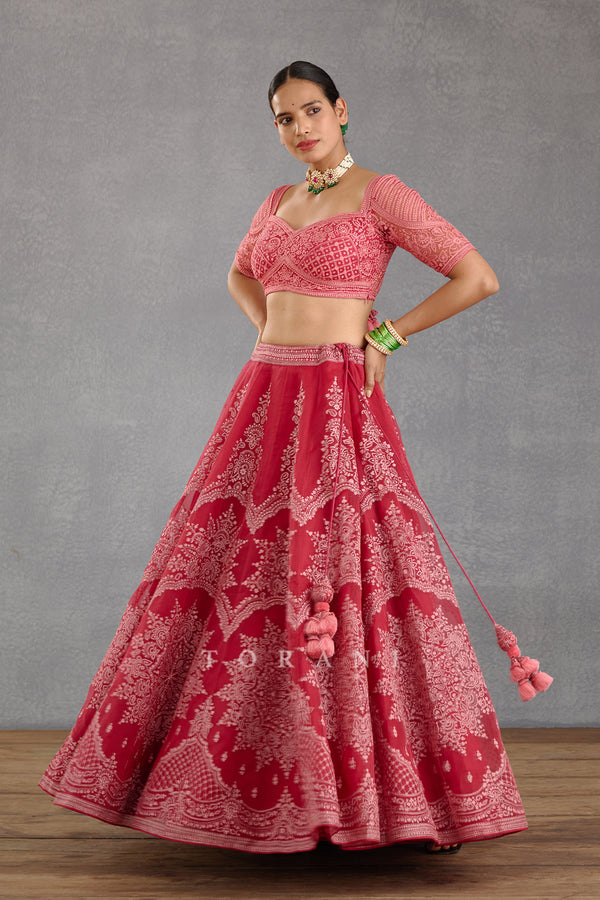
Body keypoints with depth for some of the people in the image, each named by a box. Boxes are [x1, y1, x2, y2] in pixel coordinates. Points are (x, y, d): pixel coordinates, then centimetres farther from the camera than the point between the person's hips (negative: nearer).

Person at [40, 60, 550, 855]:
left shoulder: (381, 194, -3)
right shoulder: (280, 202, 16)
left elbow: (479, 276, -6)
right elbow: (241, 275, 35)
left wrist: (383, 336, -2)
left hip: (339, 410, -6)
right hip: (266, 402, 6)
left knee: (347, 575, -10)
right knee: (241, 576, 7)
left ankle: (433, 786, 2)